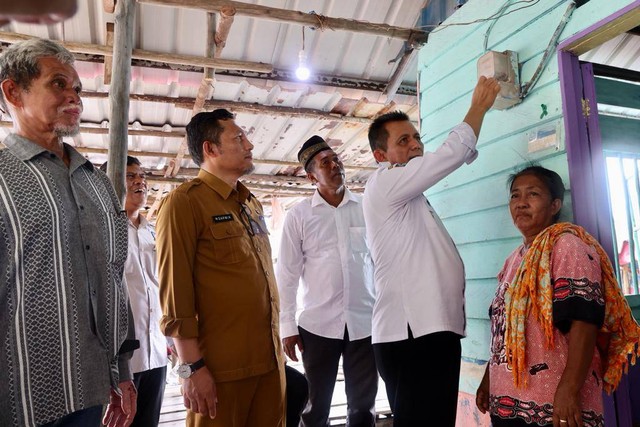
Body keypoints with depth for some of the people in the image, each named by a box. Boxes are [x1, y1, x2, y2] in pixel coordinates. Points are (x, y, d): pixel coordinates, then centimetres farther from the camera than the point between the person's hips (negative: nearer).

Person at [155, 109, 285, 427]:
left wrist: (276, 345, 15)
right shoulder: (184, 202, -8)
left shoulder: (252, 204, 15)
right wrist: (191, 367, -14)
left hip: (270, 360, 7)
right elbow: (174, 292, -13)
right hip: (220, 368, -6)